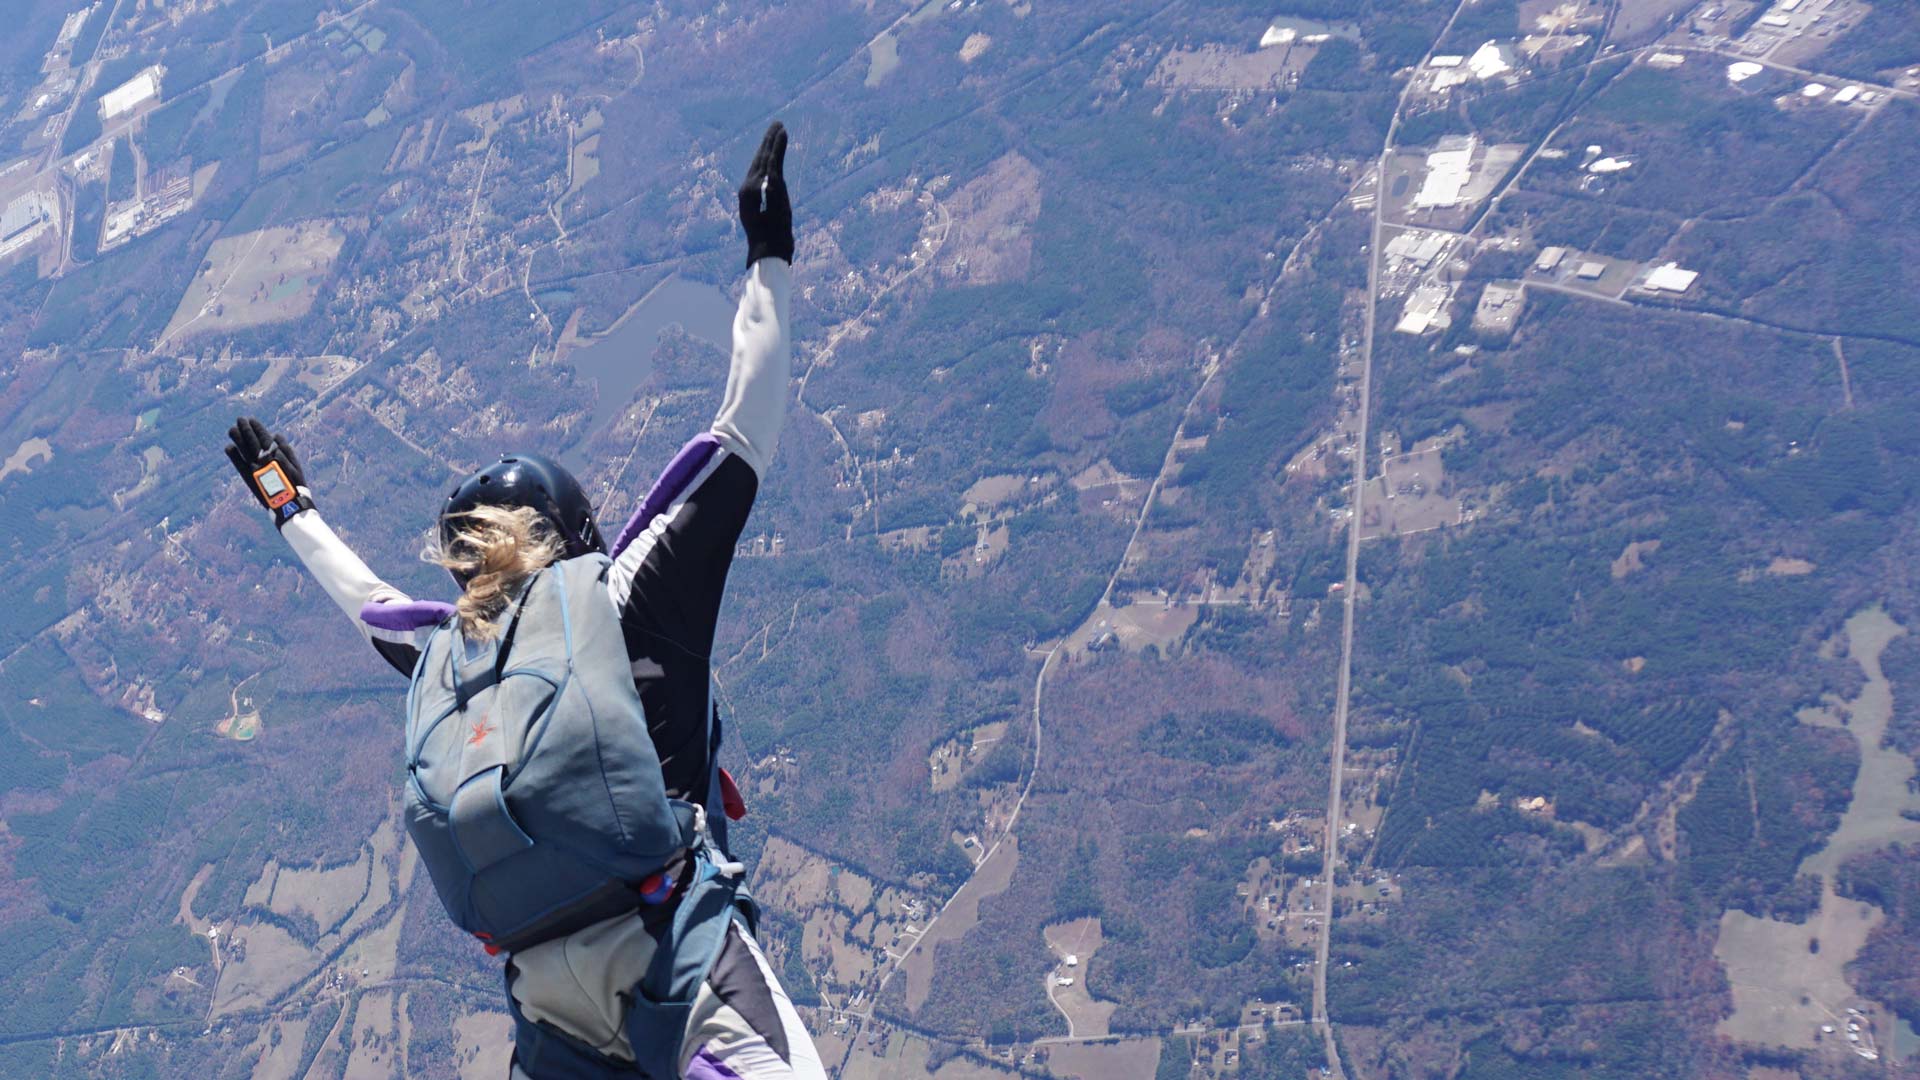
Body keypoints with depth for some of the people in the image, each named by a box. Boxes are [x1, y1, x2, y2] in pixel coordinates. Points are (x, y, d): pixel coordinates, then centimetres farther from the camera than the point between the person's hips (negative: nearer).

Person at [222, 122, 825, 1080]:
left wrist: (287, 502, 56)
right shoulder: (626, 597, 3)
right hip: (678, 963, -5)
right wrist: (768, 258, 12)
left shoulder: (441, 653, 15)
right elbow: (743, 435, 4)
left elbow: (364, 596, 38)